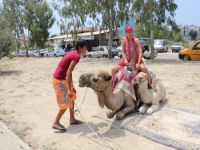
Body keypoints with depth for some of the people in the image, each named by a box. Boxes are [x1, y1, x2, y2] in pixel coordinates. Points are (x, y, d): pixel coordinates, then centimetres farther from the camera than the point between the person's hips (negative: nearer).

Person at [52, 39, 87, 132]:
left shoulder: (73, 54, 10)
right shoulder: (76, 56, -19)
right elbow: (68, 73, -28)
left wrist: (72, 86, 18)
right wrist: (69, 90, -28)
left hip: (62, 78, 10)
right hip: (59, 80, -10)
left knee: (72, 98, 16)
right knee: (66, 102, -2)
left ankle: (72, 119, 27)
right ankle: (56, 123, 10)